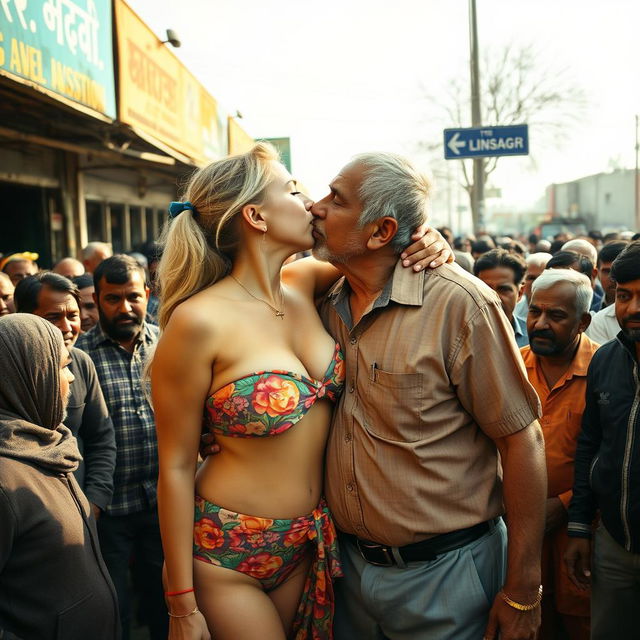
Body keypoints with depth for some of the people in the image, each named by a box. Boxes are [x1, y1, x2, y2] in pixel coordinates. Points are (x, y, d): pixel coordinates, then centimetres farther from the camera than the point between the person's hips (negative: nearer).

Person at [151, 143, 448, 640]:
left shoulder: (303, 284, -3)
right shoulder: (199, 321, -20)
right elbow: (175, 468, -15)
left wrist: (423, 238, -10)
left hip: (309, 540, 6)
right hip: (228, 554, -6)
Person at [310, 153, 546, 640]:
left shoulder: (459, 303, -19)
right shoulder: (327, 304, 0)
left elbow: (521, 440, -16)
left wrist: (522, 592, -14)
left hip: (444, 572, -5)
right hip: (350, 561, 6)